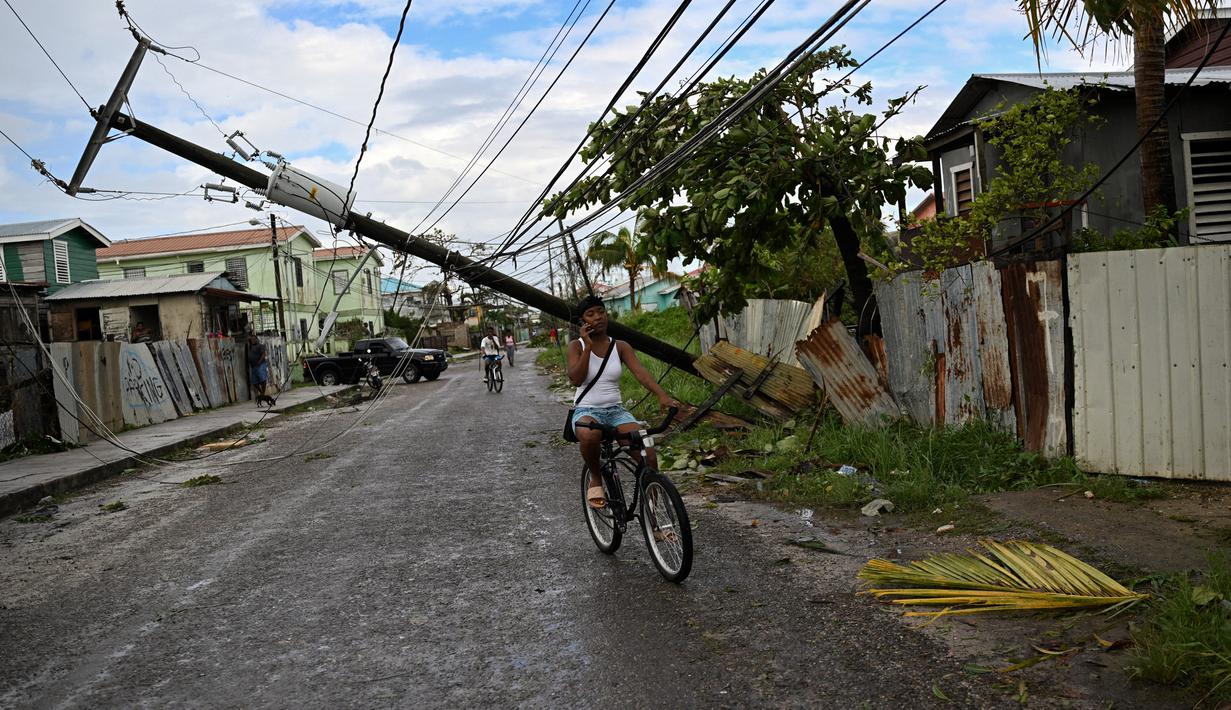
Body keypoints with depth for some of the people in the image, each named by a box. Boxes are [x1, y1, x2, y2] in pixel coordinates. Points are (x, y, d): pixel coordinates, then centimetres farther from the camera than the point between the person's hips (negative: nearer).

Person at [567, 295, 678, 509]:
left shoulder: (620, 346, 5)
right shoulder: (577, 346, 2)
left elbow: (640, 372, -10)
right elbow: (576, 379, -14)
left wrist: (662, 395, -27)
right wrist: (588, 346, -15)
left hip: (616, 411, 2)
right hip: (586, 411, -2)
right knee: (590, 436, -40)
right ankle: (596, 479, -9)